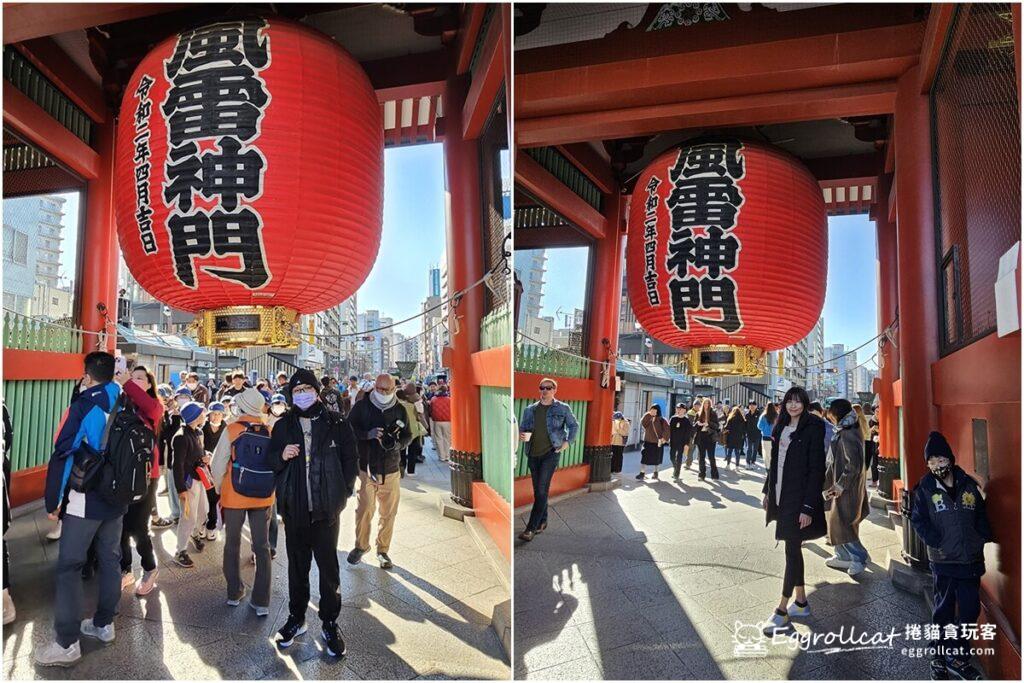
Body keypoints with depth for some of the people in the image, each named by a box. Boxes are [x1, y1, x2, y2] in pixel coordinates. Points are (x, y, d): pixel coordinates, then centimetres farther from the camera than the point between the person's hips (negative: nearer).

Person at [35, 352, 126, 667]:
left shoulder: (85, 404, -12)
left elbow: (62, 452, -15)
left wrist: (53, 500, -9)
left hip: (85, 500, -6)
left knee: (69, 565, 0)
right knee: (110, 559, 14)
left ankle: (67, 643, 1)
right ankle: (105, 623, 26)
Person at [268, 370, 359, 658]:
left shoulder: (336, 424, -2)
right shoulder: (283, 426, 5)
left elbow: (350, 459, 5)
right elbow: (271, 461, 13)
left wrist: (343, 493, -1)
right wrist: (281, 455, -9)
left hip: (326, 508, -2)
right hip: (294, 508, 2)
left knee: (328, 566, 4)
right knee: (297, 565, 13)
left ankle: (330, 624, 18)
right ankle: (296, 618, 30)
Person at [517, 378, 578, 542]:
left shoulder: (562, 408, 1)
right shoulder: (530, 409, 9)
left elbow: (574, 425, 11)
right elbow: (522, 427, 13)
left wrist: (568, 442, -1)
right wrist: (521, 435, -10)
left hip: (551, 453, -4)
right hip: (533, 454, 4)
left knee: (541, 490, -10)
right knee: (538, 490, 12)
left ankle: (531, 528, -10)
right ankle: (543, 521, 28)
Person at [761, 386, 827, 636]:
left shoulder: (812, 429, -11)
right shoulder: (782, 428, 10)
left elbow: (816, 469, -15)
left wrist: (808, 507, -18)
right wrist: (767, 491, 14)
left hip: (800, 498, -7)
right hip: (782, 496, 7)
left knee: (792, 550, -4)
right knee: (793, 548, 14)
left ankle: (782, 611, 2)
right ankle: (801, 601, 26)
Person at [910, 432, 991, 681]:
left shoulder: (969, 485, 1)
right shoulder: (925, 489, -6)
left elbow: (981, 515, 10)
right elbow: (918, 520, -6)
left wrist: (984, 538, -2)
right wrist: (937, 542, -14)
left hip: (972, 560, 3)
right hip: (944, 561, -3)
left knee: (970, 611, 10)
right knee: (943, 612, 8)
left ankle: (958, 657, 26)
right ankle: (939, 658, 21)